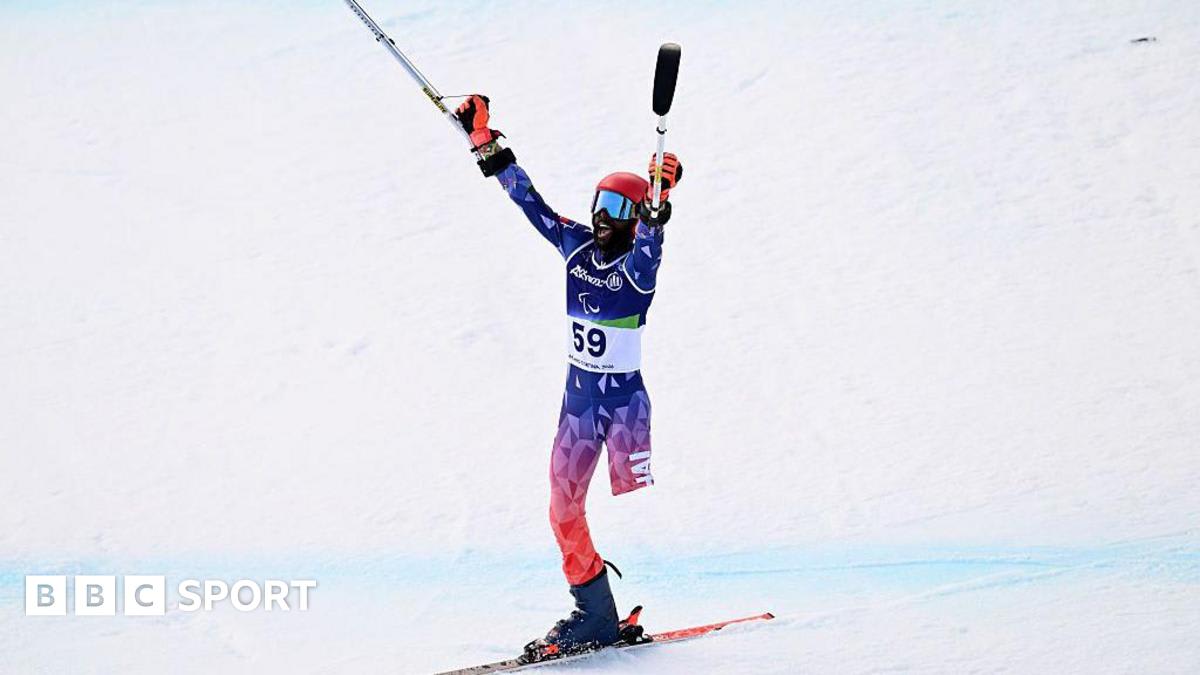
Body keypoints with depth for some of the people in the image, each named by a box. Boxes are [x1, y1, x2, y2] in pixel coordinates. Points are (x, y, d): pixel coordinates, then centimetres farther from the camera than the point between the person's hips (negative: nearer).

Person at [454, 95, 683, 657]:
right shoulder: (575, 245, 5)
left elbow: (647, 248, -34)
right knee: (564, 509, 7)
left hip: (625, 403, -6)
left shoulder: (637, 266, -11)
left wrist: (658, 209, -52)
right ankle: (594, 611, 16)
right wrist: (485, 143, 7)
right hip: (578, 399, 6)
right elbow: (527, 198, 9)